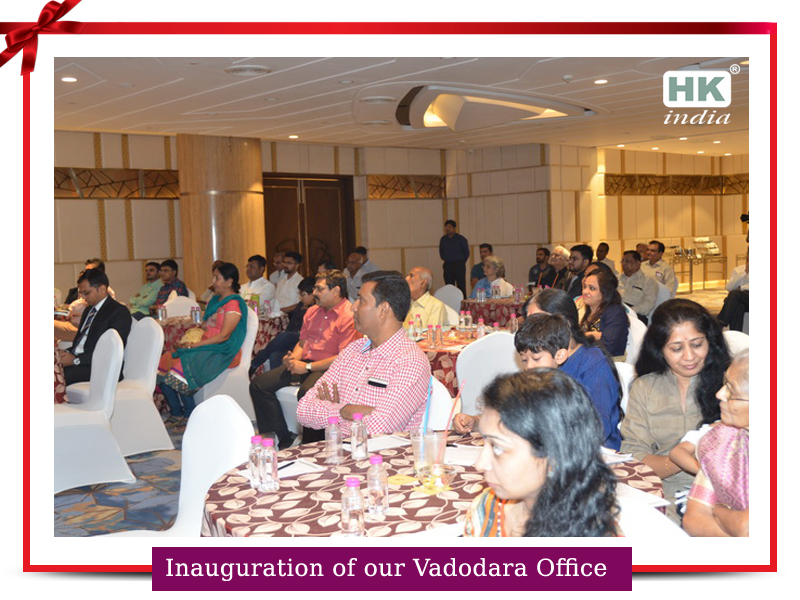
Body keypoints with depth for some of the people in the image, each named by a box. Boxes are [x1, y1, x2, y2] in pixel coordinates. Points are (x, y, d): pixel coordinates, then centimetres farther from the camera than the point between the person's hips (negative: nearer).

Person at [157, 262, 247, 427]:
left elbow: (224, 336, -17)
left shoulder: (234, 304, -10)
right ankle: (176, 414, -4)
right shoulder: (216, 300, 20)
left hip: (222, 352, -9)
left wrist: (195, 345, -17)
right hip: (204, 348, 9)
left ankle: (189, 416, -12)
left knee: (181, 366, -28)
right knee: (163, 362, -8)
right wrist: (188, 340, 3)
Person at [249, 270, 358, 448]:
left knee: (306, 392, -38)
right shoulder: (312, 311, 17)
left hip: (328, 368, -8)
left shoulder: (349, 316, -12)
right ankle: (284, 440, -4)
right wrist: (293, 358, 3)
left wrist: (307, 367, -17)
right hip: (303, 364, 8)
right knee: (258, 384, -5)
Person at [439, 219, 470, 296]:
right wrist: (445, 260, 14)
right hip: (447, 266, 4)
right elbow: (441, 252, 22)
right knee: (449, 286, 2)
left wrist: (461, 263, 6)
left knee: (461, 286, -6)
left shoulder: (461, 239, -1)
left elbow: (466, 253, 6)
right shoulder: (443, 239, 9)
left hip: (459, 265, -3)